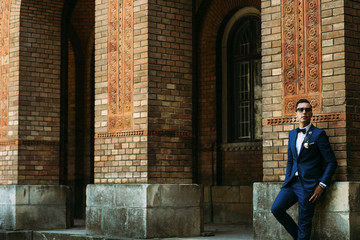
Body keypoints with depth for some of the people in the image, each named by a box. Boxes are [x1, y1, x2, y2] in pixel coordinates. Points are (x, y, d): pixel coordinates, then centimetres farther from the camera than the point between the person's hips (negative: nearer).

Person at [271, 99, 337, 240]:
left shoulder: (318, 134, -5)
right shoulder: (292, 134, 14)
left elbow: (331, 162, -6)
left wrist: (322, 185, -13)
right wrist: (287, 180, 11)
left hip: (309, 185, -6)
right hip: (293, 183, 6)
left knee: (304, 223, -3)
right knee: (276, 209, -5)